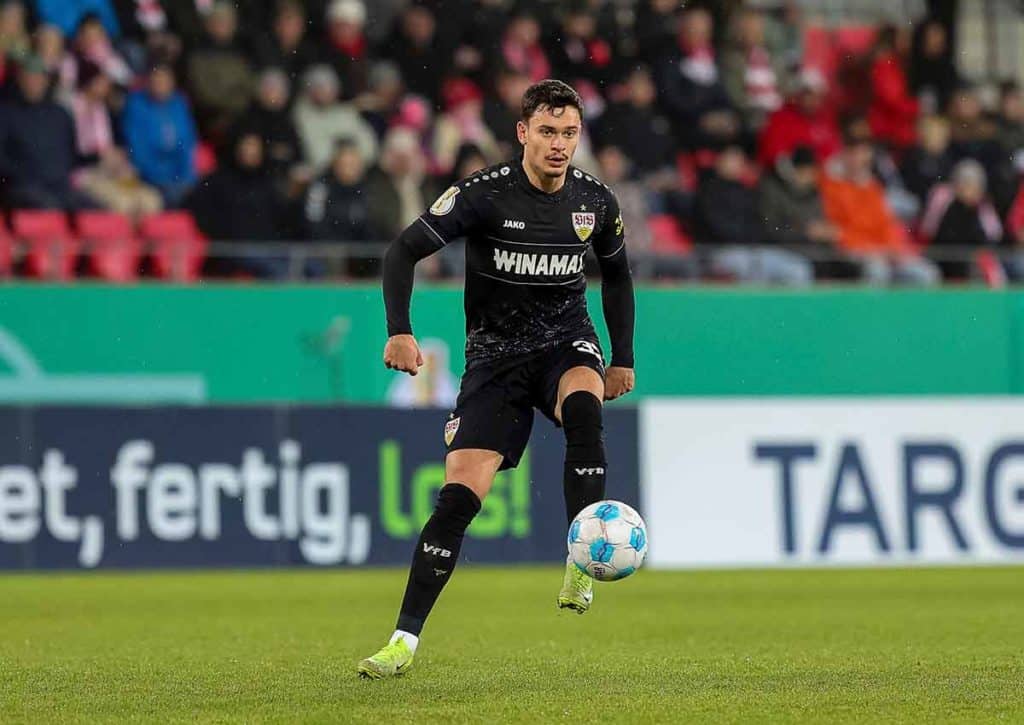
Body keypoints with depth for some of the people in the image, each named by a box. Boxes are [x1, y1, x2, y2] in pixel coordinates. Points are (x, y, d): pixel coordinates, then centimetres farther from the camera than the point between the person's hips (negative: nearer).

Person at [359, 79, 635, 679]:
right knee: (459, 497, -12)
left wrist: (623, 359, 14)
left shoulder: (596, 201, -2)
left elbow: (618, 274, 17)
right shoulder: (484, 194, -13)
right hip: (496, 355, -2)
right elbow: (404, 252, -12)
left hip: (567, 342, 2)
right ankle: (406, 639, -5)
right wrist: (400, 332, -24)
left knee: (584, 407, -36)